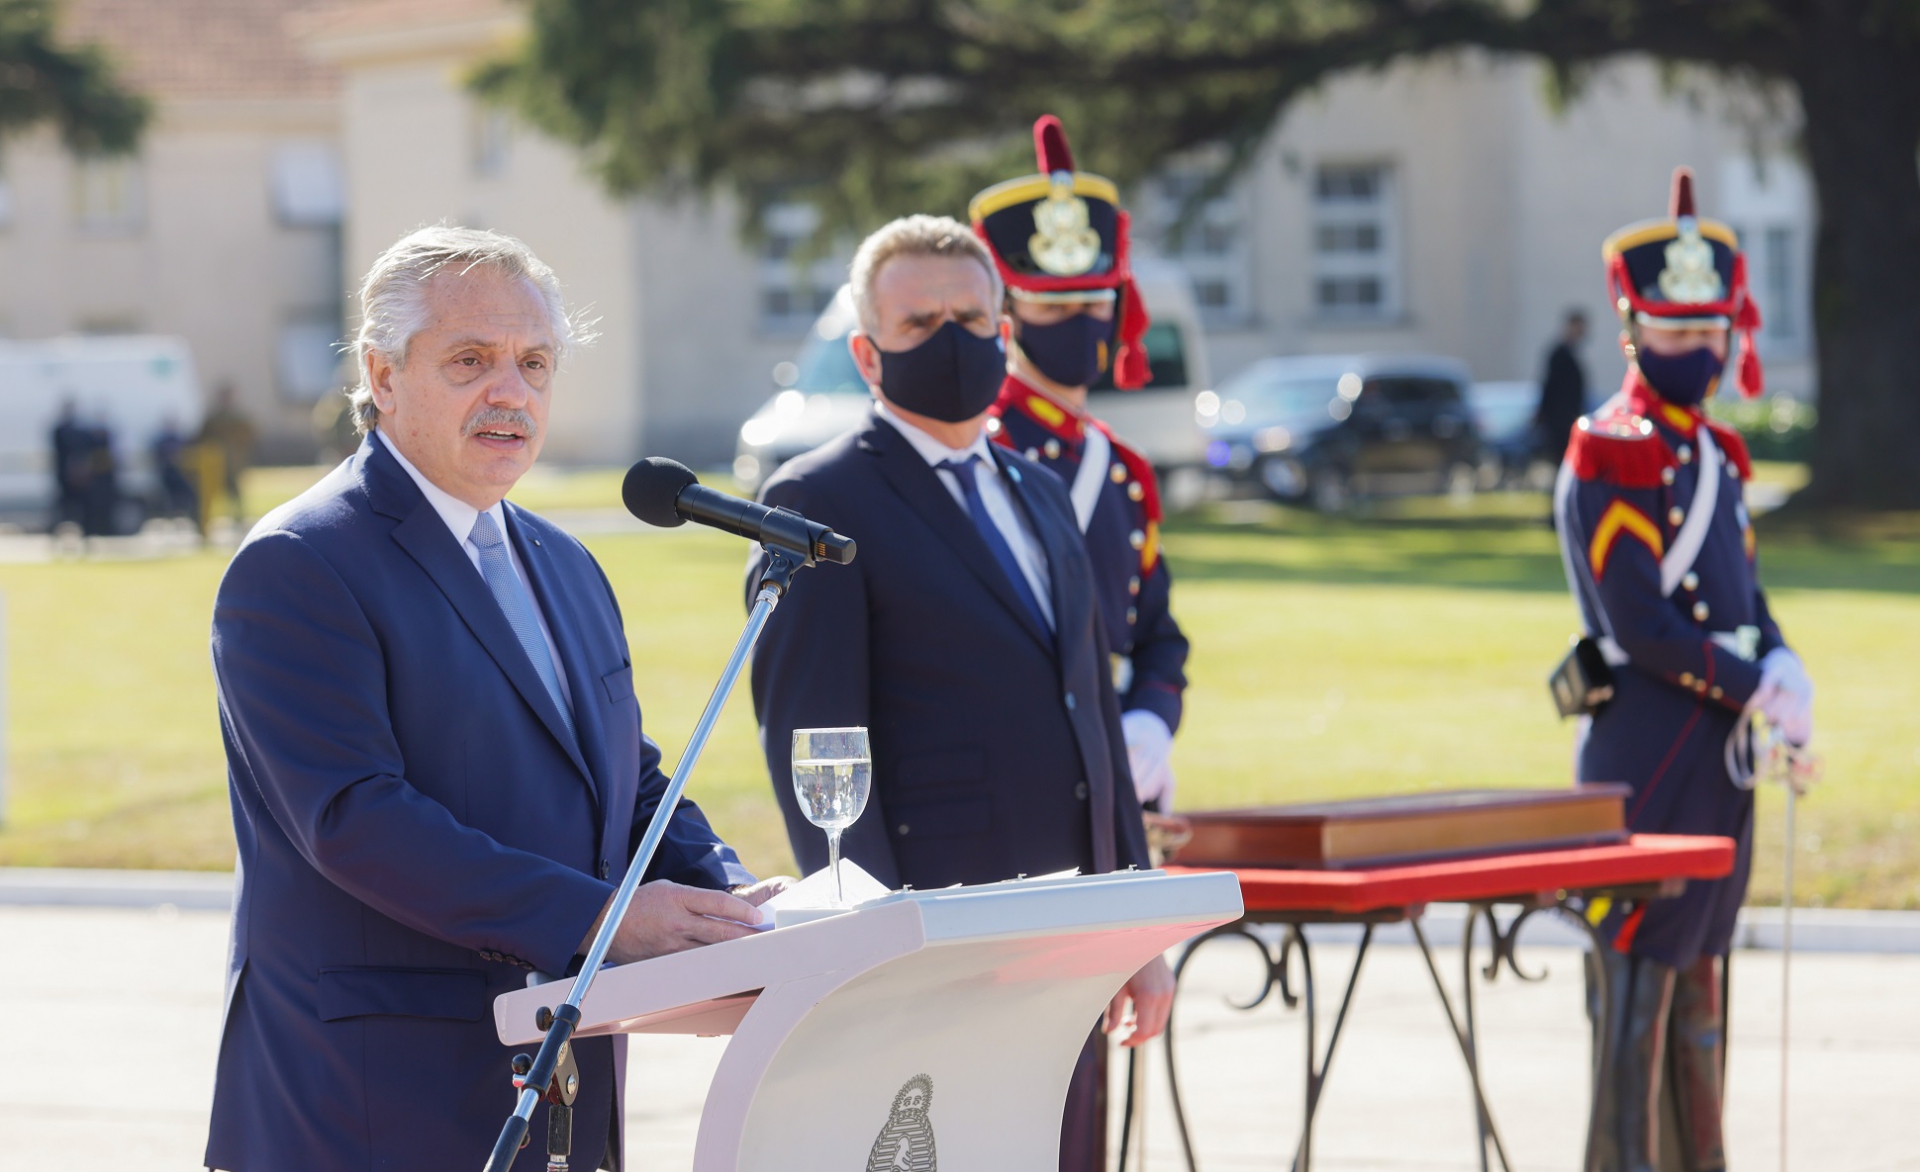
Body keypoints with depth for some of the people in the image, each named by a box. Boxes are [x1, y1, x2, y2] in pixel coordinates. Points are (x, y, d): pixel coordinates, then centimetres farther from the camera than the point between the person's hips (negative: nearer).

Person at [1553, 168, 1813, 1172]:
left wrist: (1782, 669, -3)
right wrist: (1759, 694, -14)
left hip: (1719, 751, 8)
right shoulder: (1610, 455, -12)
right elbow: (1644, 630, -18)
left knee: (1700, 973, 13)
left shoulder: (1716, 451, 14)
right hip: (1647, 754, -8)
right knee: (1643, 980, -6)